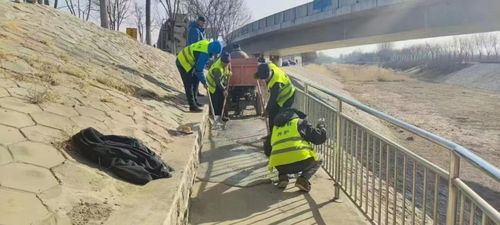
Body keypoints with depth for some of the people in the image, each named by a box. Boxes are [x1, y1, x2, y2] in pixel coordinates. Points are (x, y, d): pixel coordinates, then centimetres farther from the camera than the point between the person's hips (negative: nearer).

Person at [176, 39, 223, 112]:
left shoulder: (207, 43, -9)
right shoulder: (204, 54, -34)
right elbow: (198, 70, -26)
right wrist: (204, 82, -16)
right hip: (183, 63, -10)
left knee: (193, 83, 18)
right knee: (189, 86, -6)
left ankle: (194, 101, 31)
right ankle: (192, 106, 0)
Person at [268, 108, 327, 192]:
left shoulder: (275, 127, 28)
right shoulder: (300, 122, 14)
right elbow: (319, 138, 9)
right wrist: (322, 126, 30)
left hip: (280, 166, 4)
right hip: (301, 160, -4)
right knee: (317, 162, 28)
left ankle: (282, 177, 11)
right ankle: (303, 179, 0)